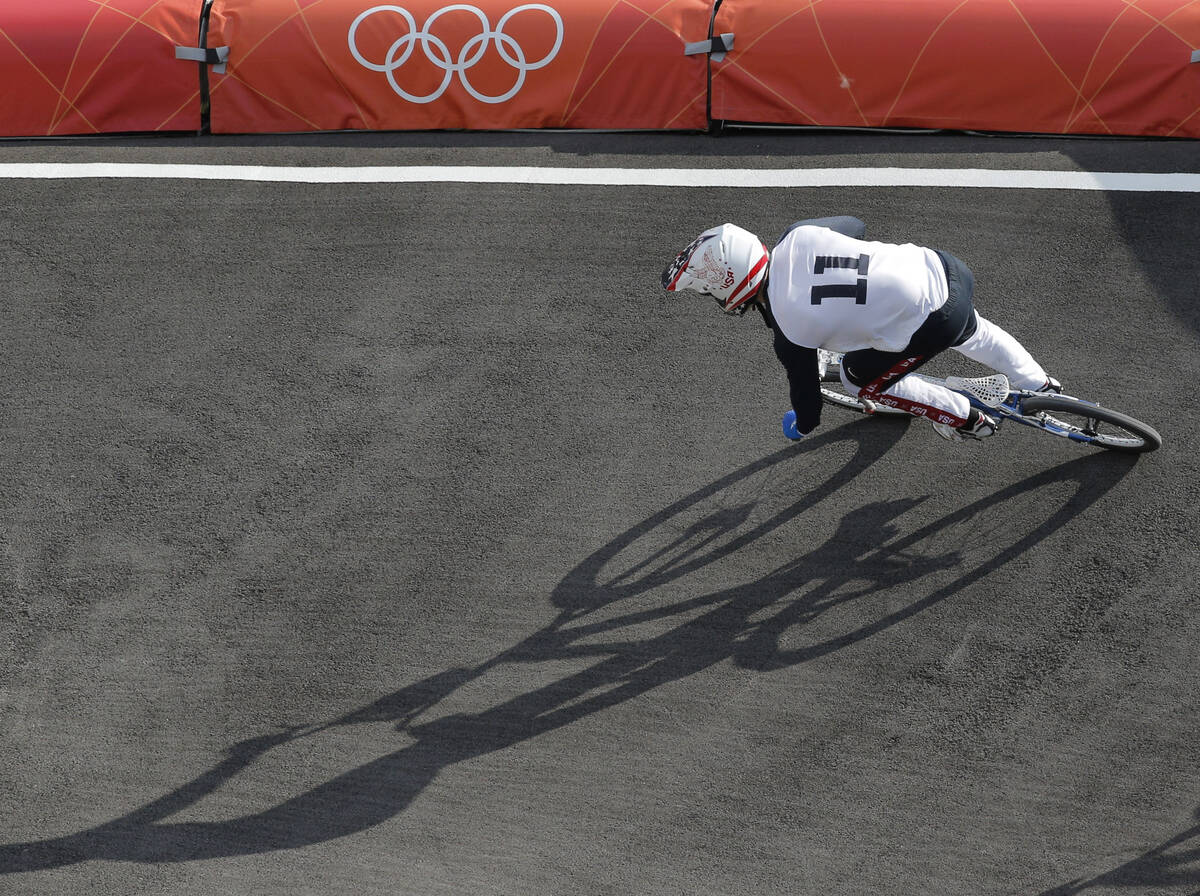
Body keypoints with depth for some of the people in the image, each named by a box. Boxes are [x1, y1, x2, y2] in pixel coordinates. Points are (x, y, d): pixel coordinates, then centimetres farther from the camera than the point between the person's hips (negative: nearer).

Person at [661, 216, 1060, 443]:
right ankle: (1041, 386, 58)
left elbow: (808, 405, -2)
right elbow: (855, 225, 18)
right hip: (942, 269, 7)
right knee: (973, 332, 38)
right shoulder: (797, 237, -4)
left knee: (861, 379, 18)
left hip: (932, 328, -7)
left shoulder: (789, 333, -18)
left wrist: (799, 428, 21)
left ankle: (965, 419, 32)